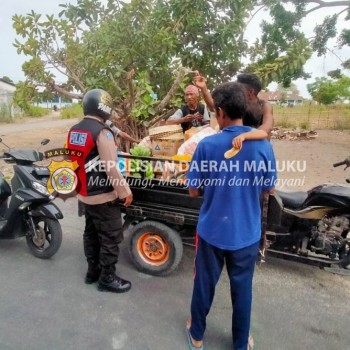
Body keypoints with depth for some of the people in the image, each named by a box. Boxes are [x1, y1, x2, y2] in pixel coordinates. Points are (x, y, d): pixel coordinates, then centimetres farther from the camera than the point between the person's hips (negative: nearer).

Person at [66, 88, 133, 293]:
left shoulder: (74, 131, 6)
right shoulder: (102, 132, -21)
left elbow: (73, 161, 14)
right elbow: (111, 167, -22)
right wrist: (125, 191, -13)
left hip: (85, 194, 9)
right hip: (103, 196, -9)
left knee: (91, 233, 20)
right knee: (111, 237, 5)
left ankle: (93, 271, 35)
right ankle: (107, 278, 18)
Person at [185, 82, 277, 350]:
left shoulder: (207, 145, -15)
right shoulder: (263, 145, -10)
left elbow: (193, 191, -8)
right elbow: (269, 189, 1)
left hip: (212, 231, -1)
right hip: (247, 233, 2)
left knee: (205, 284, 19)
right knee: (242, 288, 19)